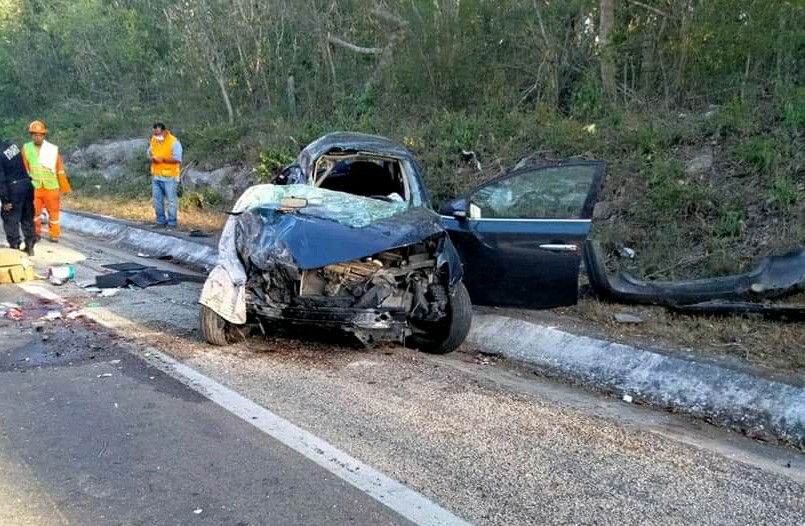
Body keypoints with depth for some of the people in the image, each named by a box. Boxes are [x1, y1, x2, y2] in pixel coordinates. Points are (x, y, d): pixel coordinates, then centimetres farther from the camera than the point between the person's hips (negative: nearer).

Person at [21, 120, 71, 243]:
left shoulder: (53, 149, -6)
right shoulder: (26, 148, -3)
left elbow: (60, 169, -1)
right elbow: (24, 169, 1)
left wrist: (64, 187, 3)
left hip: (51, 186, -1)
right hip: (34, 187, 1)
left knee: (53, 211, 8)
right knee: (34, 211, 11)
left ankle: (54, 235, 22)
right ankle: (36, 233, 29)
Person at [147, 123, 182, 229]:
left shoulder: (174, 142, -12)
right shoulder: (153, 140, 9)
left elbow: (177, 159, -17)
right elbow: (149, 154, 17)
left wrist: (163, 159, -21)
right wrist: (152, 158, -6)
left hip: (169, 176, -7)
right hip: (156, 176, 7)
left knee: (171, 200, 0)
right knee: (157, 200, 10)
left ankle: (172, 223, 7)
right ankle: (161, 221, 19)